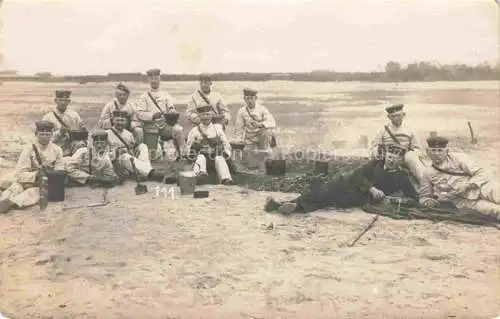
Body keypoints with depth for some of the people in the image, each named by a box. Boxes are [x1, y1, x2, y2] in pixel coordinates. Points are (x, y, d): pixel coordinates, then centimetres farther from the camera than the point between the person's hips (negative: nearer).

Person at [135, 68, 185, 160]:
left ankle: (182, 154, -19)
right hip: (150, 128, -1)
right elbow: (139, 114, -7)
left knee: (178, 129, -30)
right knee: (152, 157, -3)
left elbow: (172, 108, 3)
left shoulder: (166, 95, 13)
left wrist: (172, 112, -23)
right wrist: (153, 115, -25)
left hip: (164, 124, 1)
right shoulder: (143, 97, 5)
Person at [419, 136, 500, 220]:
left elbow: (481, 174, 1)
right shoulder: (429, 175, 16)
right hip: (461, 198, 1)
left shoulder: (458, 157, 8)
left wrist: (467, 185, -17)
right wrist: (428, 201, -1)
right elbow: (424, 197, 24)